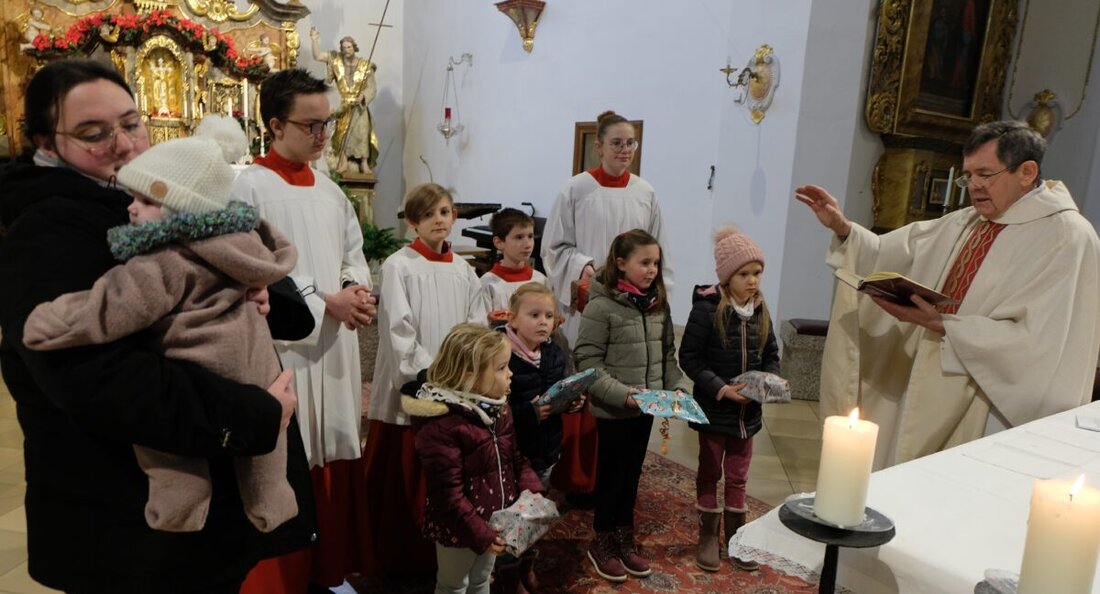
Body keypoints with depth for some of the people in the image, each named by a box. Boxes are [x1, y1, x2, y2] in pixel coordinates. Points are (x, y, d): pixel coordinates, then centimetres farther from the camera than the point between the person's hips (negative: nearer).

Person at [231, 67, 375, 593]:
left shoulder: (329, 190, 12)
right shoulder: (250, 187, -9)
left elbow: (354, 252, 17)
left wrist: (357, 288, -4)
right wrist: (325, 300, -18)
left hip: (335, 342, 7)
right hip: (283, 345, -6)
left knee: (333, 455, 13)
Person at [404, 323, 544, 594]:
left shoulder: (498, 409, 0)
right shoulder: (441, 426, -27)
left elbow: (515, 458, 8)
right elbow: (447, 493, -26)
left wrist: (532, 493, -8)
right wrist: (479, 533, -25)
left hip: (494, 520, 7)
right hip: (459, 528, -7)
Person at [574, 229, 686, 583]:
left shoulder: (658, 304, 3)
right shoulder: (602, 305, -16)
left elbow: (668, 353, 12)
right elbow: (587, 361, -17)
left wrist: (674, 389, 1)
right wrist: (622, 395, -22)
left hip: (645, 409, 6)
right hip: (613, 410, -5)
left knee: (632, 475, 18)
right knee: (612, 476, 9)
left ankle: (625, 539, 35)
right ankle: (602, 543, 29)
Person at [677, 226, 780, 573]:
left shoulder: (760, 311, 2)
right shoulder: (707, 309, -17)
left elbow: (771, 356, 11)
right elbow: (688, 357, -16)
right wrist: (720, 388, -23)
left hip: (748, 411, 5)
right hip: (714, 409, -5)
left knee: (738, 477, 17)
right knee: (710, 475, 13)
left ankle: (736, 536, 32)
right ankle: (708, 537, 28)